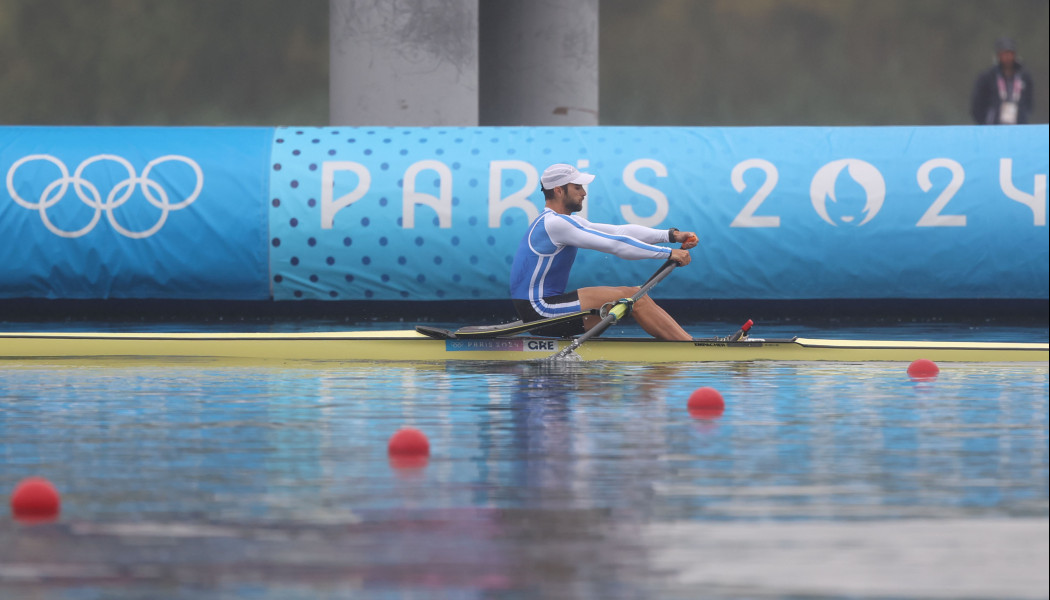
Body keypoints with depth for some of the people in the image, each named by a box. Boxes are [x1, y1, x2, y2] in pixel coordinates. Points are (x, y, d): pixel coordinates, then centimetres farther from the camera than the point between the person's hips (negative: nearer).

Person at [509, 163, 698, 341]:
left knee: (636, 295, 7)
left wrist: (671, 235, 3)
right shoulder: (553, 223, -16)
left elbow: (618, 231, 12)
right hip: (539, 310, -10)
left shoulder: (562, 221, 17)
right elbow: (615, 244, -18)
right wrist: (669, 253, -15)